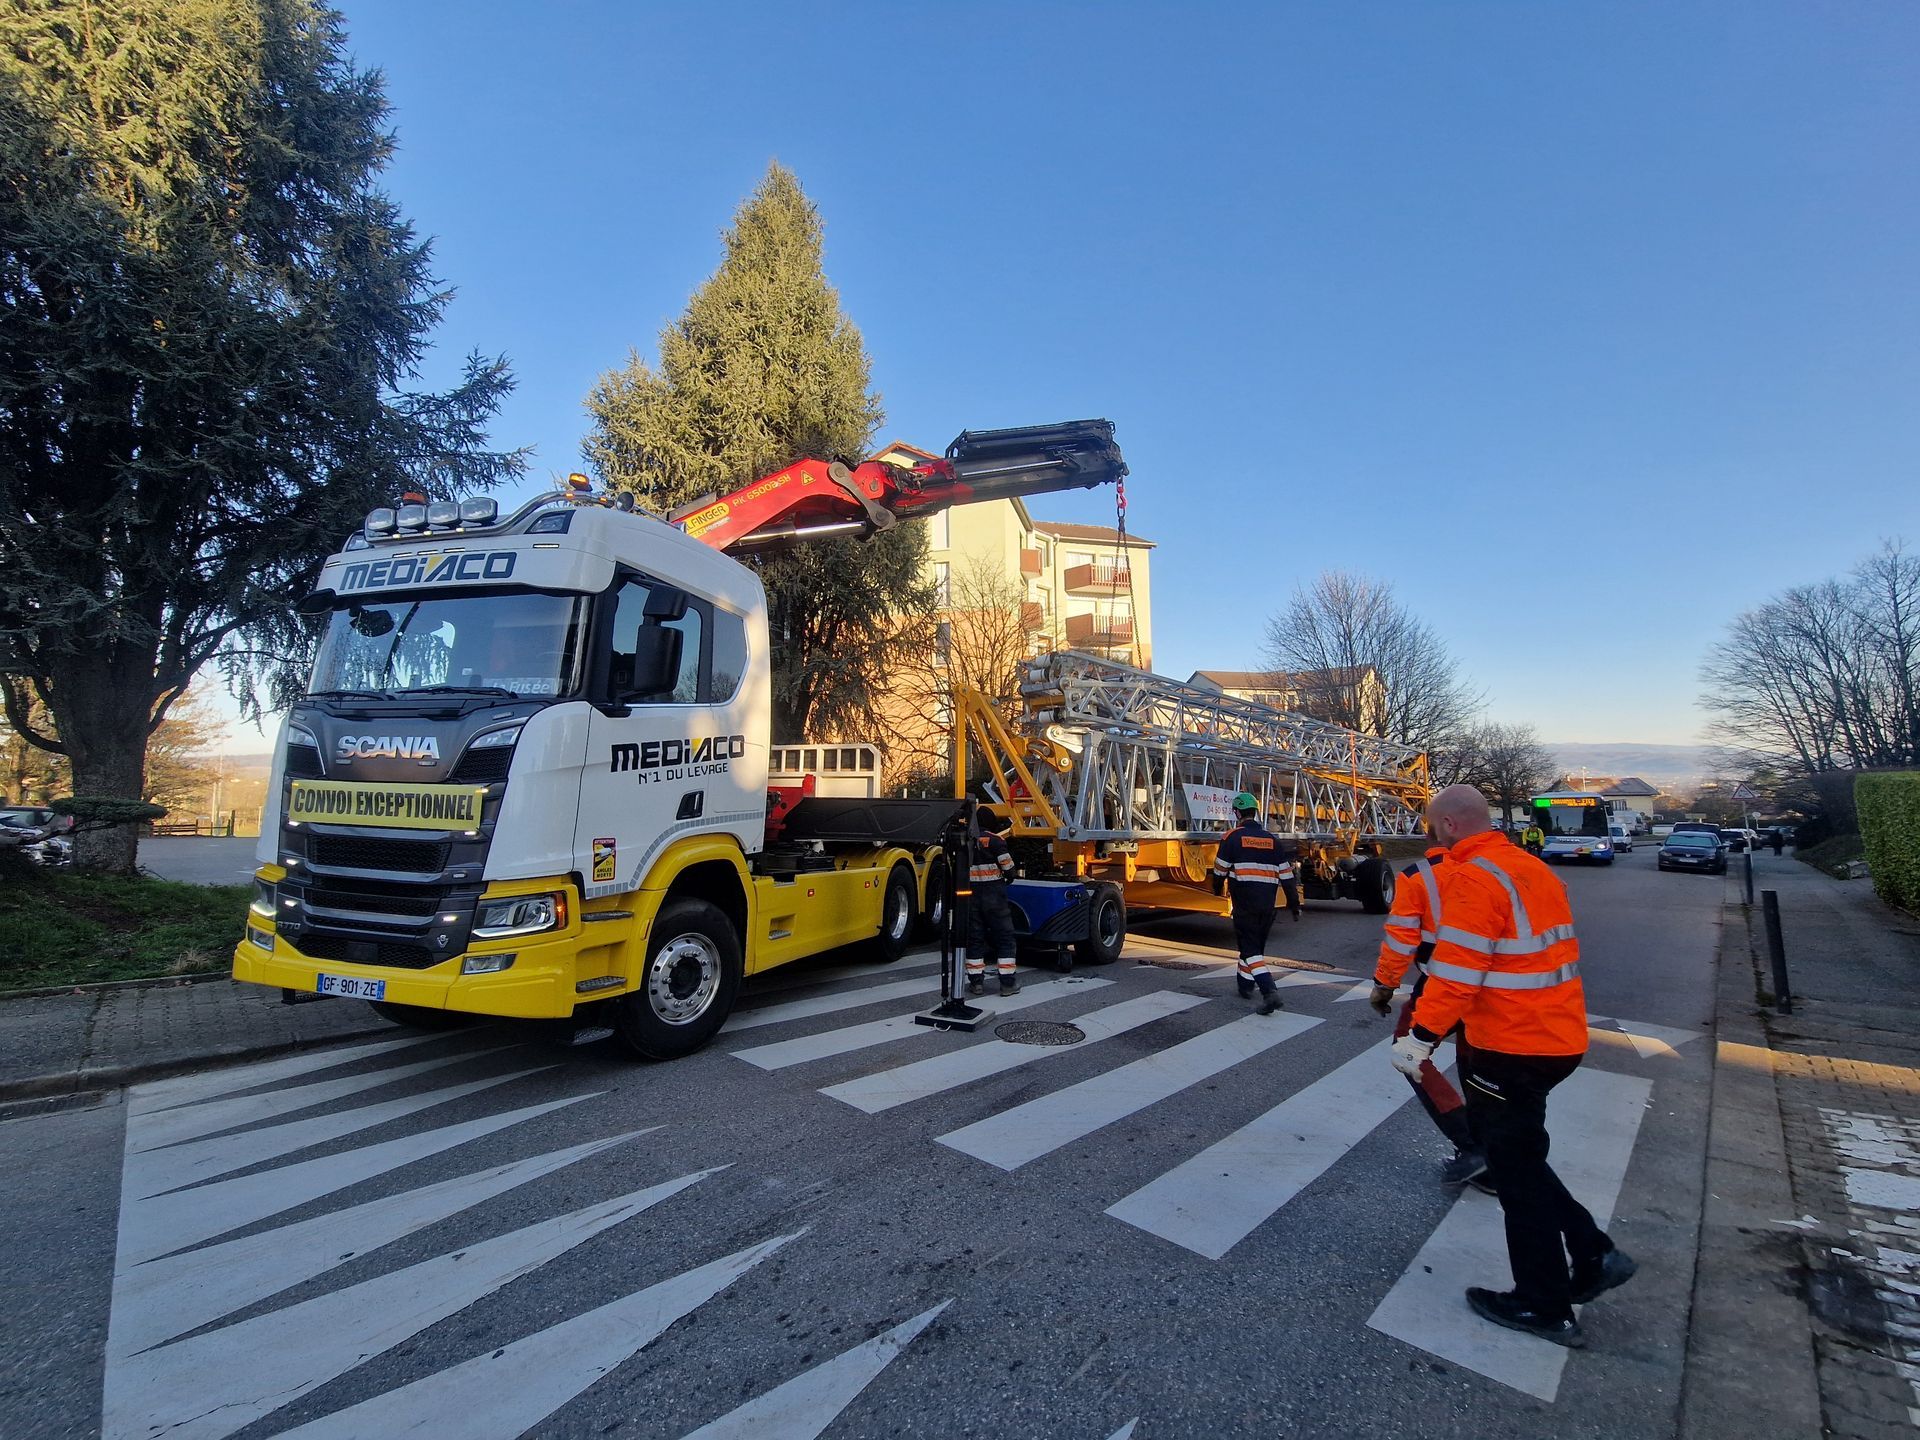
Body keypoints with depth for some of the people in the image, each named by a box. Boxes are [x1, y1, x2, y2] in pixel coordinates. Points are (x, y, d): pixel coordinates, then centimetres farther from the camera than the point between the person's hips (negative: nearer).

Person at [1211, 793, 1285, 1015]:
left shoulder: (1232, 837, -6)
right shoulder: (1272, 839, 8)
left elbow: (1220, 869, -1)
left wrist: (1217, 890, 19)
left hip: (1245, 902, -5)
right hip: (1268, 903, 5)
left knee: (1250, 948, -4)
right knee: (1256, 944, 20)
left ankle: (1269, 991, -20)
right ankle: (1245, 985, 32)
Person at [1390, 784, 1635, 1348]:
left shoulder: (1472, 877, -20)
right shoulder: (1531, 867, 9)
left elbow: (1456, 972, -24)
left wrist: (1420, 1037, -17)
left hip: (1512, 1047, -9)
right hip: (1558, 1037, 9)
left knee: (1516, 1168, 6)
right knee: (1517, 1152, 24)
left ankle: (1545, 1308, 20)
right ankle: (1593, 1255, 25)